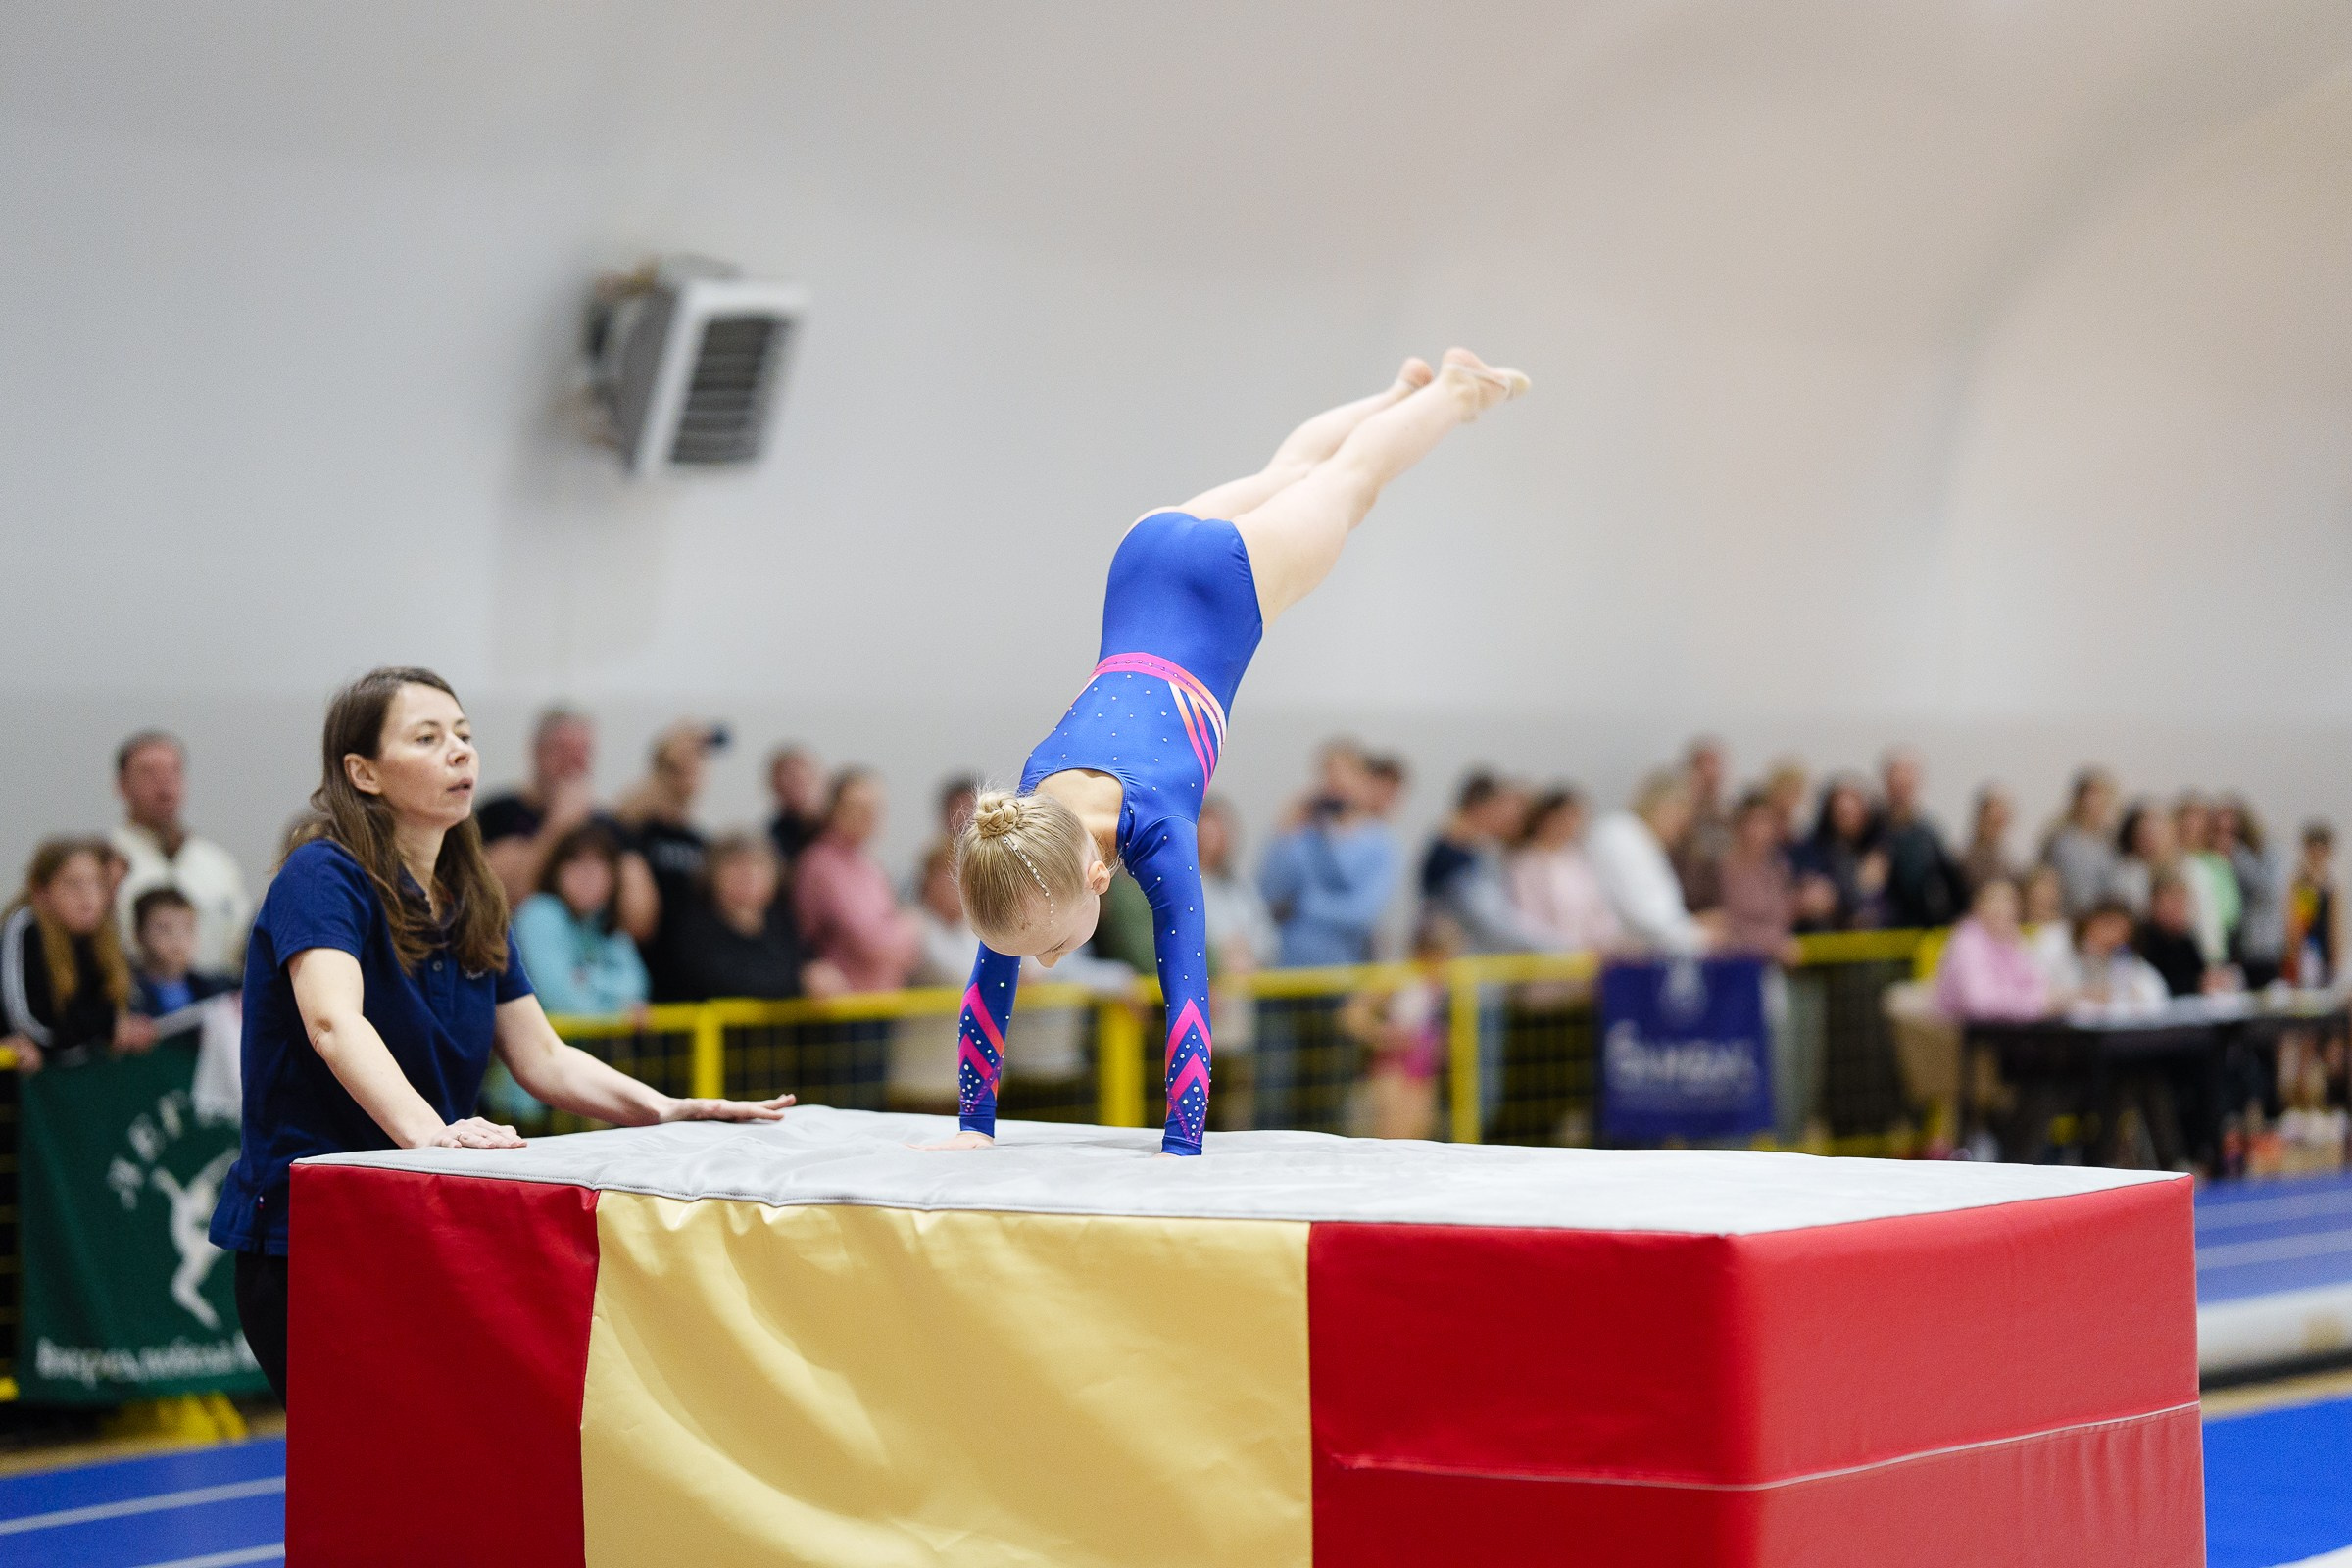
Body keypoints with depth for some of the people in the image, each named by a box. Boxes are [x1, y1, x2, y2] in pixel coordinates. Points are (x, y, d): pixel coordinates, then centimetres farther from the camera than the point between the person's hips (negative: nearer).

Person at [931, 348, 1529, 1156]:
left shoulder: (1156, 832, -38)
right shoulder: (1015, 835, -26)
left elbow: (1186, 998, -37)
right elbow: (988, 988, -17)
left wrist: (1181, 1148, -38)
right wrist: (974, 1123, -18)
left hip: (1229, 576, -4)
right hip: (1146, 553, 4)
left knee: (1344, 483, 24)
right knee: (1283, 479, 31)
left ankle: (1457, 390, 52)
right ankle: (1405, 390, 60)